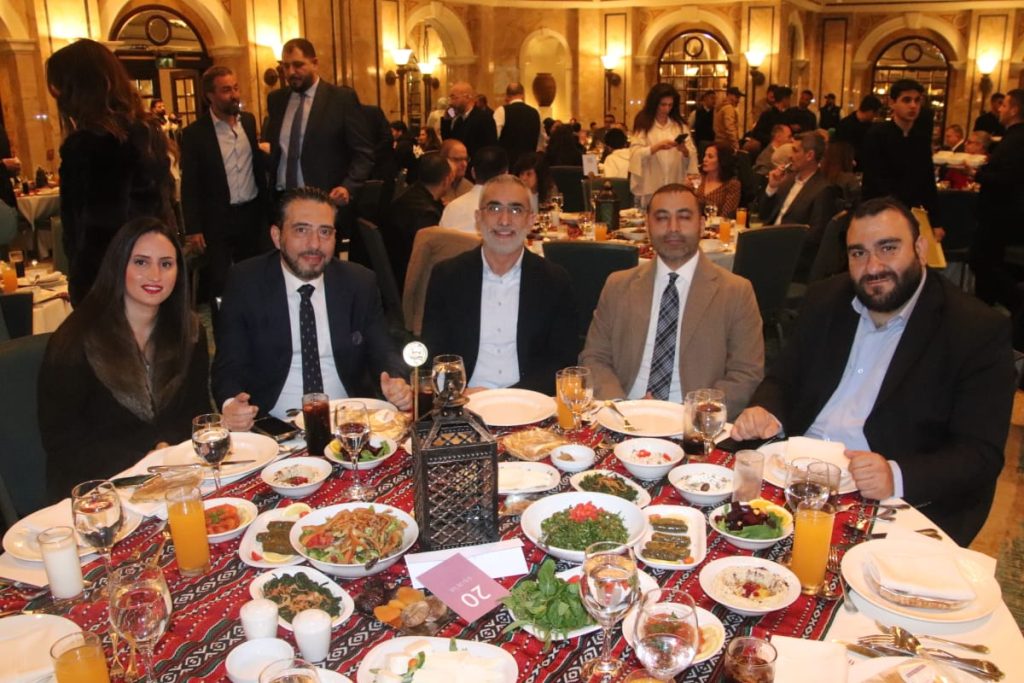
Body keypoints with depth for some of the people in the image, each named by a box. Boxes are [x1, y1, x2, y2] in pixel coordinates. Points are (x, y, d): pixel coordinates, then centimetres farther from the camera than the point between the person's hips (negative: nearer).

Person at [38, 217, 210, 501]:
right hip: (96, 485, -4)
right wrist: (143, 461, -17)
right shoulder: (78, 339, -7)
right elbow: (59, 436, -5)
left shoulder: (189, 332, 5)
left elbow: (196, 411, 9)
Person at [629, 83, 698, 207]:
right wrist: (657, 147, -22)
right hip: (651, 187, -2)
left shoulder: (680, 125, 9)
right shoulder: (643, 125, 0)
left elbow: (692, 154, 5)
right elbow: (636, 154, -9)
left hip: (676, 186, 3)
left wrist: (685, 151, -17)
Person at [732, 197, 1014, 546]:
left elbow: (981, 455, -9)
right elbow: (784, 379, 14)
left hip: (901, 502, -4)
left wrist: (899, 477, -28)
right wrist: (765, 411, -10)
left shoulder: (979, 331, -5)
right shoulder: (825, 301, 11)